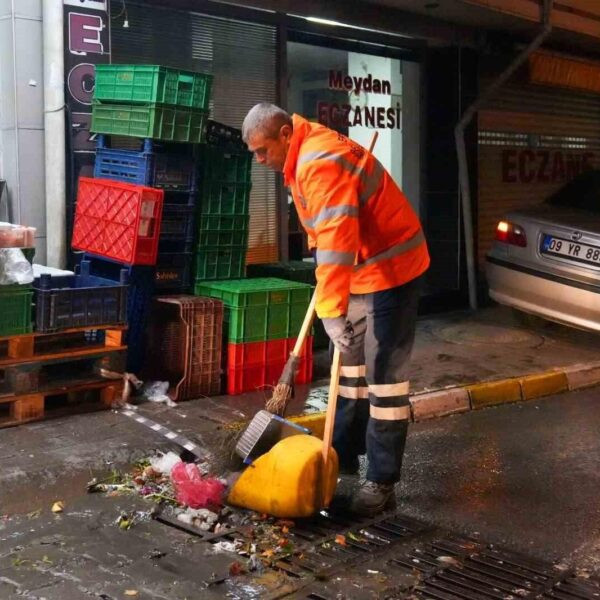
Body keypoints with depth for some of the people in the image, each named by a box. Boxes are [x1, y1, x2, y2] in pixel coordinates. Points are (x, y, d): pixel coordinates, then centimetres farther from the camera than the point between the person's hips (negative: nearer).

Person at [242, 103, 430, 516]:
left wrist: (333, 311, -40)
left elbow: (337, 238, -36)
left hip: (391, 268, -11)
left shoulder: (321, 163, -26)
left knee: (384, 373, -8)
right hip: (363, 269, 11)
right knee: (352, 362, 17)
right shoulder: (303, 155, 8)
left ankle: (382, 482, -2)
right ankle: (344, 454, 29)